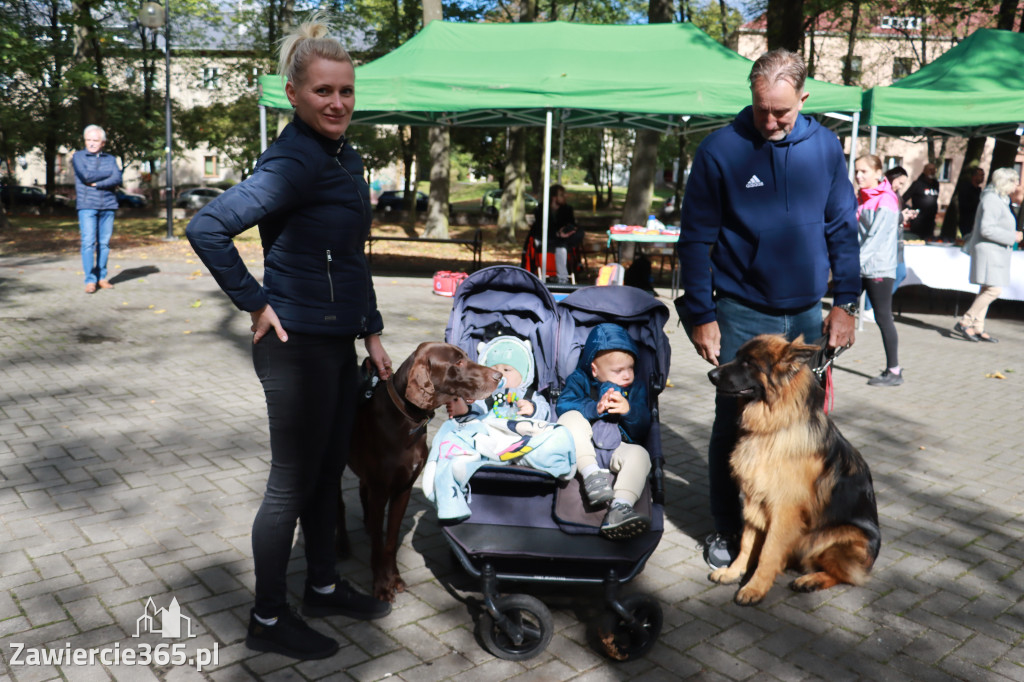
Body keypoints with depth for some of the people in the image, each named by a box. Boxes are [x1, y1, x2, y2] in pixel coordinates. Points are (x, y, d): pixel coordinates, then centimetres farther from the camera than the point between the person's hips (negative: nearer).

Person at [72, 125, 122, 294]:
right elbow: (86, 176, -10)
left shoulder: (110, 159, 13)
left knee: (104, 243, 2)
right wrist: (108, 174, -1)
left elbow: (117, 180, -3)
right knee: (88, 242, -9)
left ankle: (102, 277, 10)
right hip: (87, 205, -2)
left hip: (108, 205, 2)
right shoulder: (78, 156, 8)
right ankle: (90, 280, -7)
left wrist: (96, 184, -12)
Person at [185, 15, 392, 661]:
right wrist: (256, 304, -17)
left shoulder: (347, 158, 10)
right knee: (293, 483, 4)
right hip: (297, 345, -9)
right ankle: (268, 620, 23)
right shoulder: (295, 162, -18)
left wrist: (372, 331, 15)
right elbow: (207, 227, -25)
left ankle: (323, 586, 38)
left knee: (329, 469, 19)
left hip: (339, 340, 9)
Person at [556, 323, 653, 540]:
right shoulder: (580, 380, 9)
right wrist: (595, 408, -22)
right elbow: (562, 406, -9)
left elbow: (641, 431, 7)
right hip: (581, 452, -1)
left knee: (639, 454, -29)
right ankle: (591, 474, -34)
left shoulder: (636, 389, 16)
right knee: (571, 418, -26)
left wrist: (629, 410, -13)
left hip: (616, 453, 1)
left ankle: (620, 508, -47)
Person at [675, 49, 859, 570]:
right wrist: (700, 316, -8)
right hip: (742, 313, -3)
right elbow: (696, 239, -5)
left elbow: (843, 228, 9)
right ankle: (726, 531, 20)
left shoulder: (825, 146, 3)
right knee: (733, 424, 3)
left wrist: (844, 303, 4)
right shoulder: (719, 150, -7)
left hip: (807, 313, 3)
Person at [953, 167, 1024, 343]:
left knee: (987, 290, 9)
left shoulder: (999, 199, 17)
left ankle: (978, 328, 13)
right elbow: (986, 229, -24)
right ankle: (965, 322, -10)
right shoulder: (991, 200, -16)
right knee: (994, 289, -15)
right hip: (988, 251, -11)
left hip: (995, 252, 11)